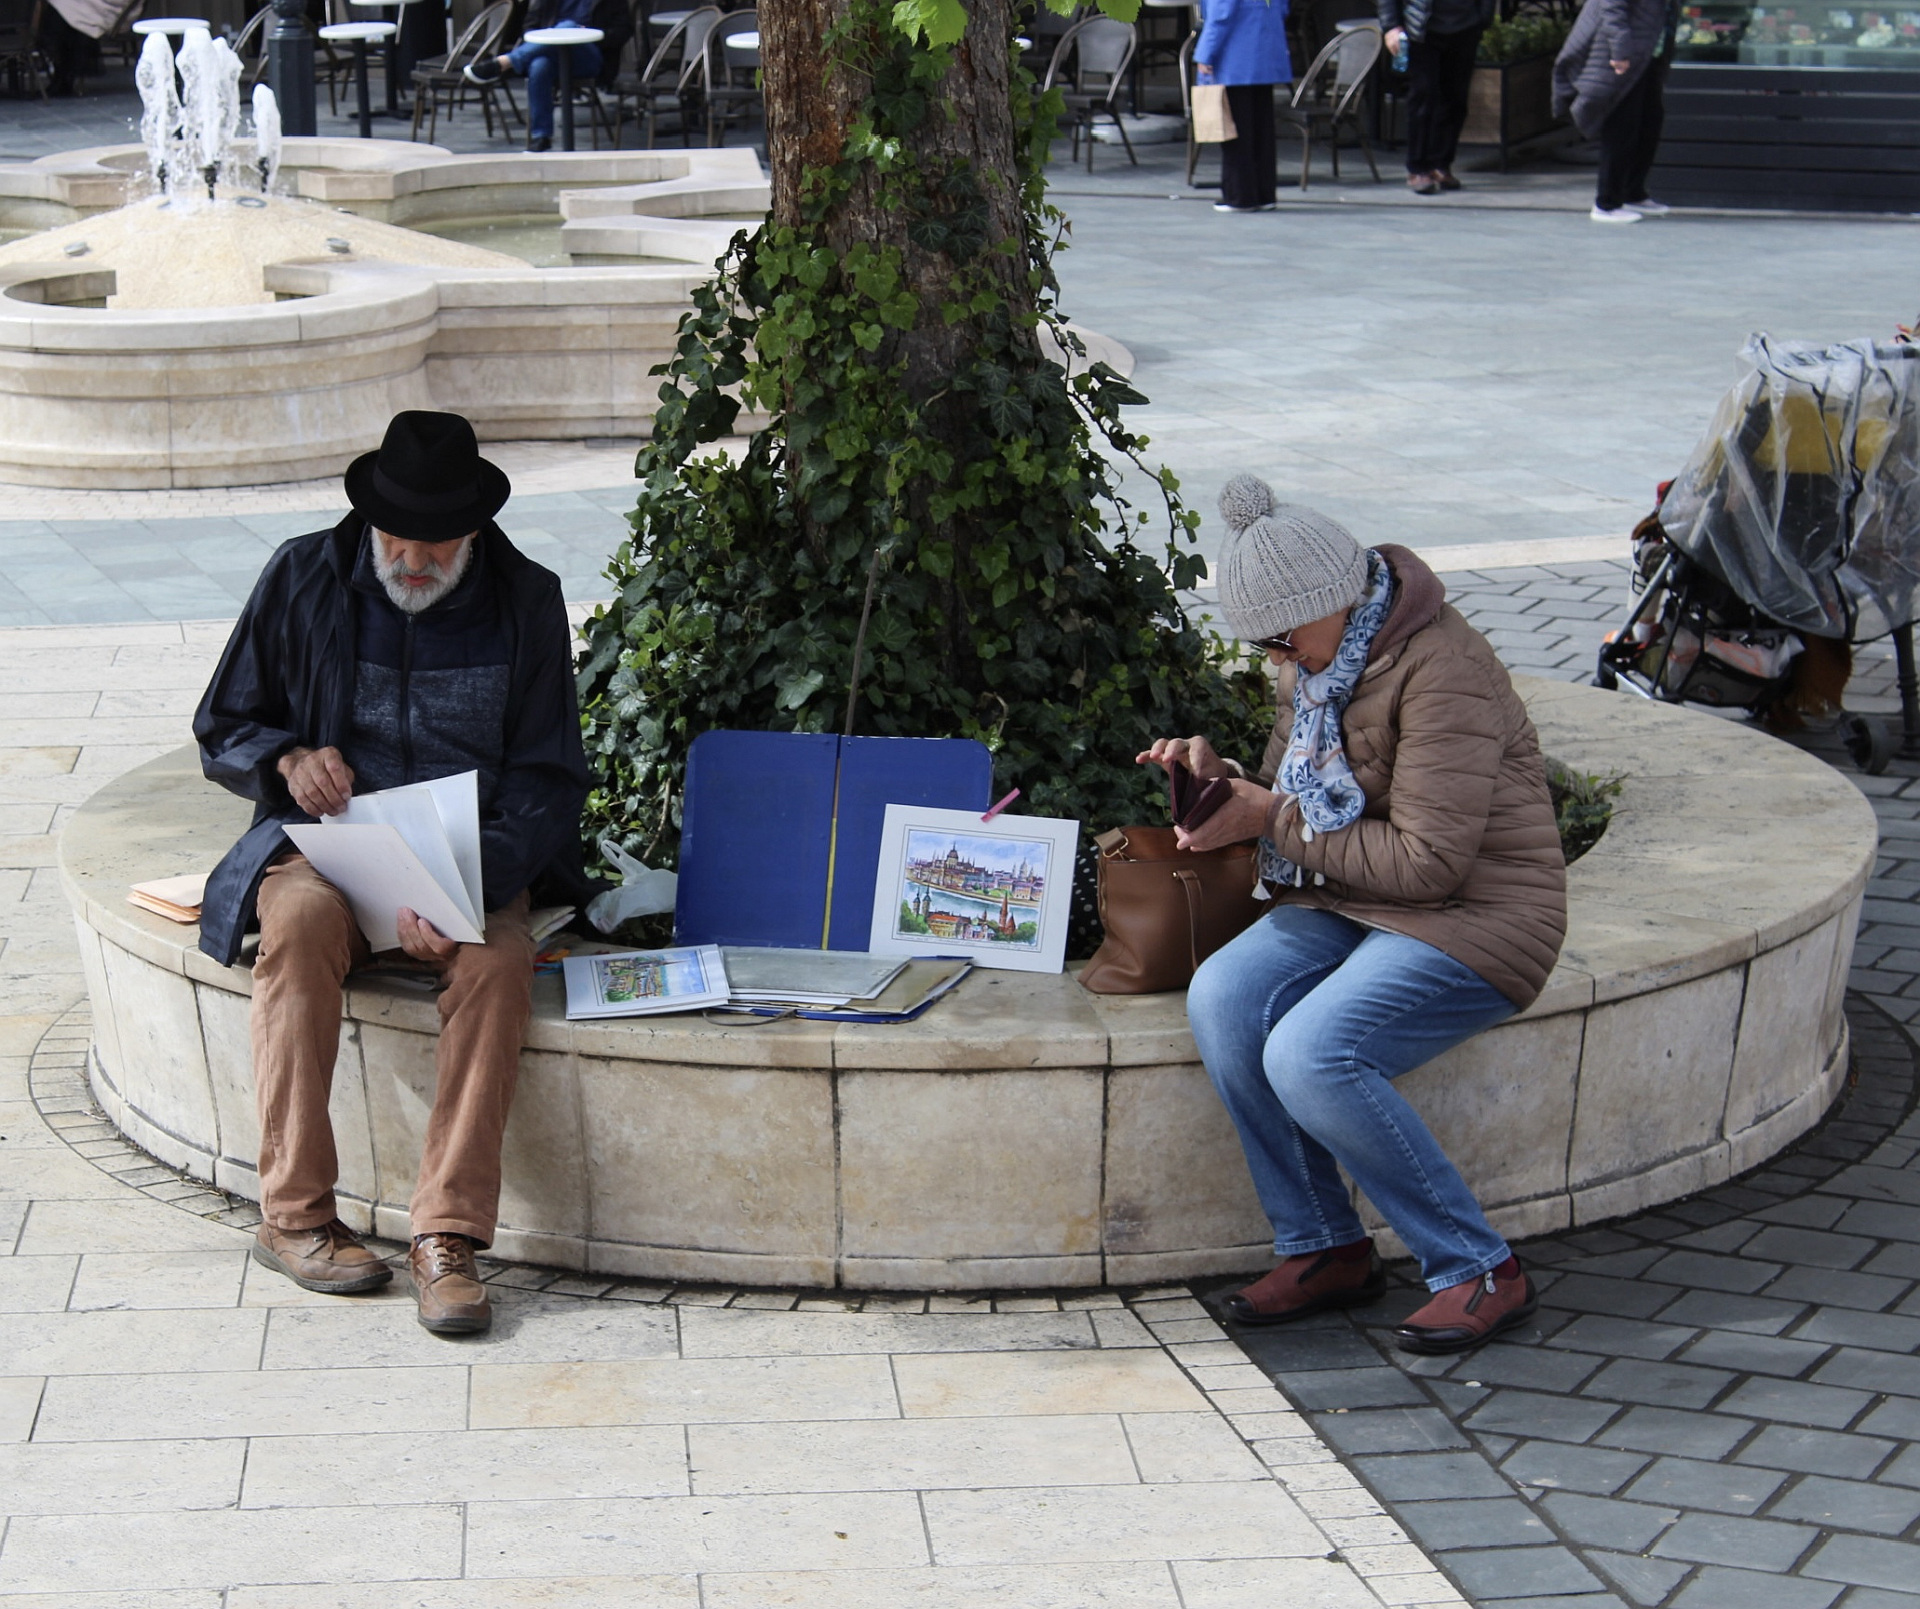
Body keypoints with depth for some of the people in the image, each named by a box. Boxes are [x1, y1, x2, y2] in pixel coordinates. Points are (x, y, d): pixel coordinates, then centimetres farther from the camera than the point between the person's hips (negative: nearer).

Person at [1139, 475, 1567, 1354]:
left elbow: (1429, 861, -23)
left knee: (1310, 1056, -30)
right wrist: (1220, 774, -1)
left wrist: (1275, 821, -18)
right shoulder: (1319, 663, 8)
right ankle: (1322, 1247, -7)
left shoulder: (1441, 673, -20)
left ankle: (1480, 1270, -13)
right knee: (1221, 1000, -20)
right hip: (1348, 908, 8)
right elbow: (1290, 795, 21)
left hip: (1469, 920, -8)